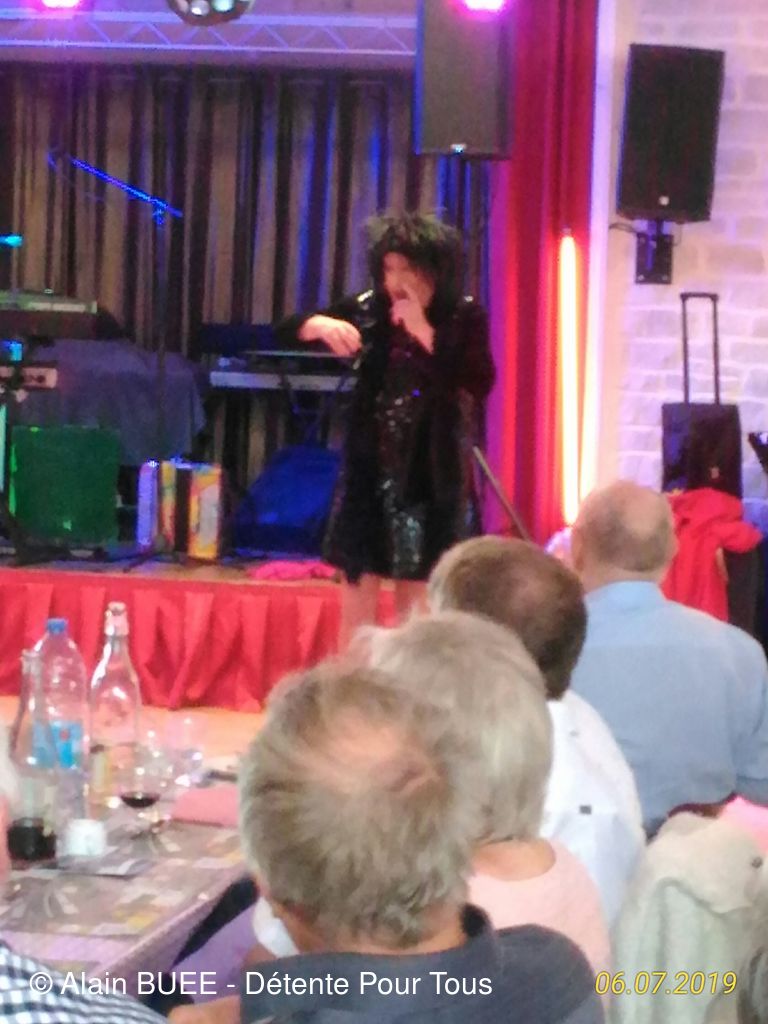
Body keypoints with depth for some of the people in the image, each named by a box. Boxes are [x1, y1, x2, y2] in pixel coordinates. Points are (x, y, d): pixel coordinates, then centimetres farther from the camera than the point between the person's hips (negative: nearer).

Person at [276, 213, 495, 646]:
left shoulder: (465, 318, -7)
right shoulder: (370, 309, 0)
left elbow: (479, 382, -21)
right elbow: (287, 331, 3)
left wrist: (422, 331, -21)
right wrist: (319, 325, -20)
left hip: (432, 473, -2)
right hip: (370, 467, 2)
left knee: (415, 604, 7)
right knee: (359, 589, 6)